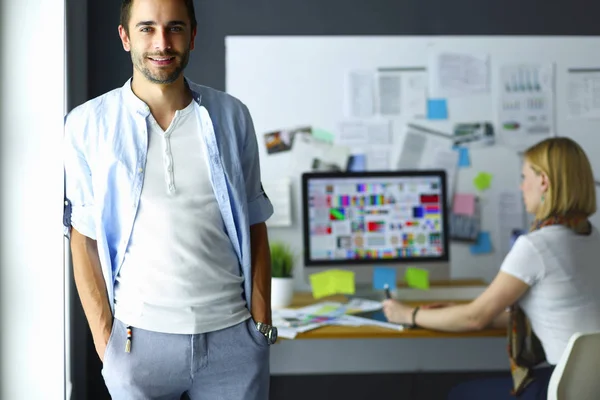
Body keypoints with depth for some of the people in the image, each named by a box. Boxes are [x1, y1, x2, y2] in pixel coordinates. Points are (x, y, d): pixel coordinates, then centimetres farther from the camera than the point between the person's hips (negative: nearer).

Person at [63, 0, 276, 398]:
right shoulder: (88, 124, -1)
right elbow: (84, 239, 2)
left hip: (232, 334, 1)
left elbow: (254, 227, 5)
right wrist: (104, 339, -2)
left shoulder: (231, 116, 3)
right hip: (139, 338, -1)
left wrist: (262, 324, 1)